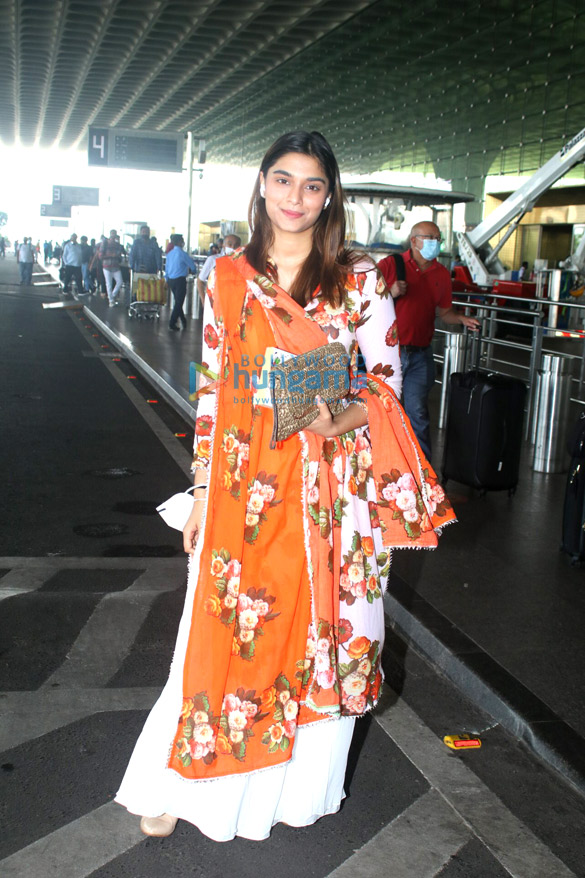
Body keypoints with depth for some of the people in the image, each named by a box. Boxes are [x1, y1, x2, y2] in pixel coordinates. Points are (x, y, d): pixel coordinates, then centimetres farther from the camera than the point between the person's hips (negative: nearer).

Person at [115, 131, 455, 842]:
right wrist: (203, 490, 6)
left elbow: (387, 376, 5)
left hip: (329, 478, 0)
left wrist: (343, 418, -16)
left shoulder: (359, 279, 0)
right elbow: (213, 388, 7)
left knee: (320, 628, 9)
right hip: (244, 480, 1)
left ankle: (300, 782, 32)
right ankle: (184, 786, 26)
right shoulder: (228, 277, 5)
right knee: (222, 632, 6)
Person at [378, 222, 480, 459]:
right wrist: (391, 293, -18)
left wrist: (461, 318, -3)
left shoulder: (441, 274, 9)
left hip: (420, 354, 2)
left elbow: (444, 310, 17)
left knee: (418, 413, 2)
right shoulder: (389, 265, -2)